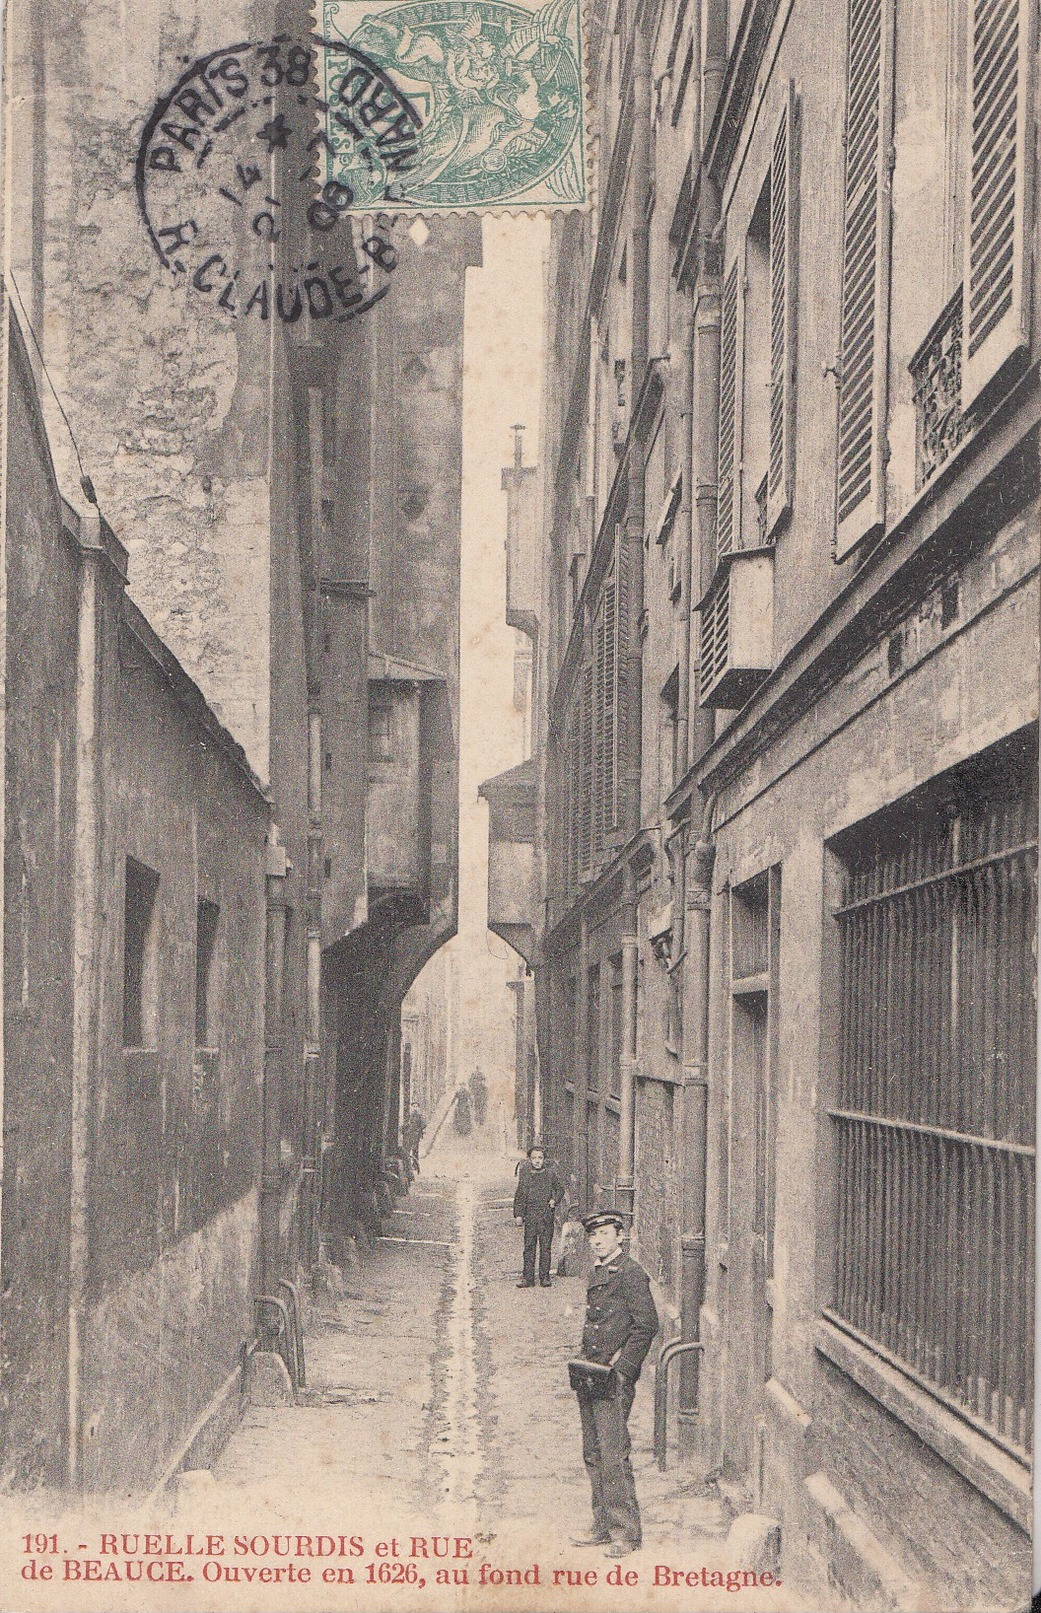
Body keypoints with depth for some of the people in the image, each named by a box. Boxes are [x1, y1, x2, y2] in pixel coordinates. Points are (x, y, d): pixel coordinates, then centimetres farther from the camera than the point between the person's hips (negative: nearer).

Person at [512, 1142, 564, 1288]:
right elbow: (519, 1196, 8)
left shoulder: (551, 1173, 5)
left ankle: (545, 1277, 9)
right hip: (530, 1215, 1)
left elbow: (560, 1188, 15)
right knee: (529, 1247, 2)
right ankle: (528, 1278, 6)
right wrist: (518, 1214, 2)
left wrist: (555, 1200, -3)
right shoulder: (524, 1175, 6)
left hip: (546, 1216, -1)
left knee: (546, 1247, 2)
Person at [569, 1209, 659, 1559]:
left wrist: (619, 1367, -17)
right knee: (593, 1454, 12)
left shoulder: (631, 1273, -9)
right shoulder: (596, 1274, 17)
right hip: (590, 1378, 9)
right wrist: (583, 1366, 14)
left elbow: (646, 1326, -13)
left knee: (613, 1455, -8)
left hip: (614, 1378, -9)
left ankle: (626, 1532, -2)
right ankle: (603, 1527, 20)